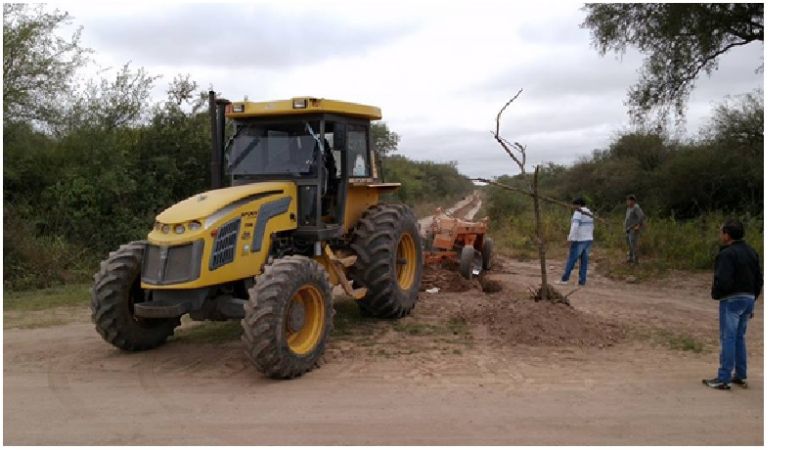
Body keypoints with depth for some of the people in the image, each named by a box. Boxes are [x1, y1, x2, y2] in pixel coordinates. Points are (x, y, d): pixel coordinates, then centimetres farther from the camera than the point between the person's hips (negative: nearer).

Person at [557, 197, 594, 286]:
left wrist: (571, 239, -22)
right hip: (588, 239, 8)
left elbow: (575, 226, -24)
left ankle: (564, 279, 6)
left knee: (571, 260, 0)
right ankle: (582, 280, 7)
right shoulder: (589, 213, 11)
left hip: (579, 240, -7)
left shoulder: (578, 212, -15)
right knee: (584, 260, 8)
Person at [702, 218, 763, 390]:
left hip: (732, 300, -8)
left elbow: (723, 281, -25)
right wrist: (752, 299, 20)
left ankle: (723, 379, 0)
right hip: (749, 298, 8)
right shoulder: (751, 252, 11)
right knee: (739, 338, 17)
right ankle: (740, 376, 23)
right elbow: (759, 279, 15)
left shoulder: (727, 254, -17)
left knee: (728, 339, -4)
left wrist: (715, 294, -6)